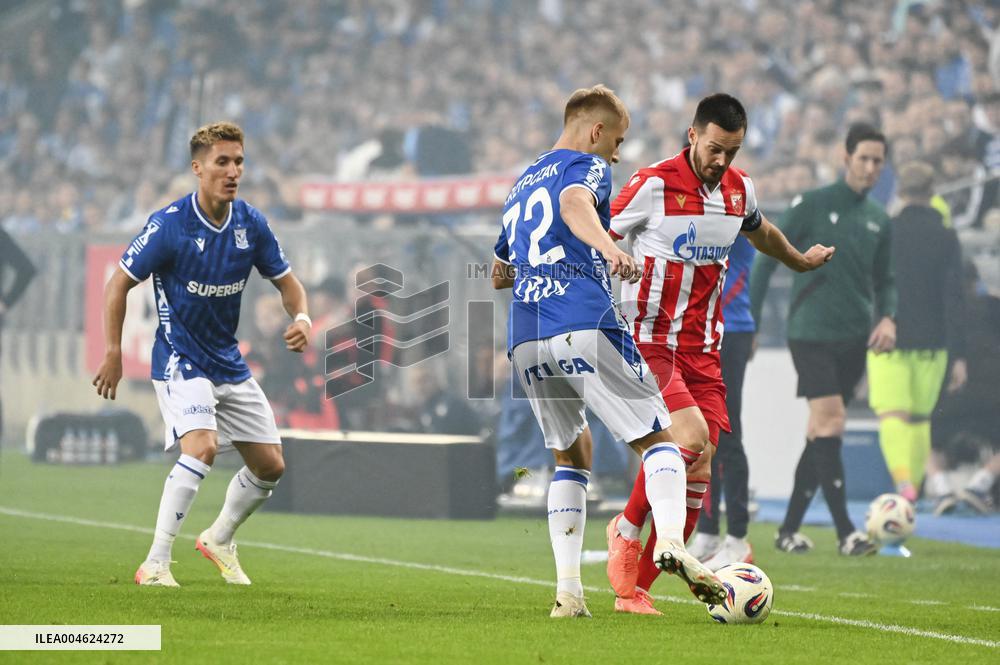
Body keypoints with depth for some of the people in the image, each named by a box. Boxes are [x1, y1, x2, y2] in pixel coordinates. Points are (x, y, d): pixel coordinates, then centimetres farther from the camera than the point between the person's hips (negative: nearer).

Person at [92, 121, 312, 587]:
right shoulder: (169, 225, -18)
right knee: (202, 447, -28)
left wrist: (301, 318, -12)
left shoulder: (251, 224, -2)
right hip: (180, 362, -6)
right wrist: (113, 353, -14)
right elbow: (119, 283, -11)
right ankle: (155, 563, -24)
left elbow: (286, 281, 9)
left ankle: (219, 540, 34)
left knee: (270, 464, 8)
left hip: (230, 365, 6)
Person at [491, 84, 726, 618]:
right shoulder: (586, 166, 7)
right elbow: (574, 201, -19)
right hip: (584, 324, -7)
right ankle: (671, 543, -29)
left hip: (525, 337, 7)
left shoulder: (522, 185, 30)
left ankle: (567, 591, 5)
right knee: (657, 440, -2)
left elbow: (500, 274, 40)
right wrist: (607, 247, -38)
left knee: (571, 454, 19)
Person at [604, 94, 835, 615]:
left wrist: (801, 261, 47)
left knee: (697, 474, -4)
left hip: (703, 351, 6)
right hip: (649, 343, -6)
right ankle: (626, 531, -3)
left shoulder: (739, 190, 8)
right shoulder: (654, 185, -10)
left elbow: (761, 233, 32)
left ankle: (634, 587, 5)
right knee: (691, 437, -26)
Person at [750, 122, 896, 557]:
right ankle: (845, 532, -18)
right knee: (830, 419, -16)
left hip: (854, 340, 6)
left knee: (822, 429, 7)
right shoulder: (812, 205, -4)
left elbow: (884, 280, 21)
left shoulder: (878, 221, 13)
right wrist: (749, 322, -3)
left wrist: (887, 317, 0)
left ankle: (789, 529, 16)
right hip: (811, 333, -6)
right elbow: (767, 260, -1)